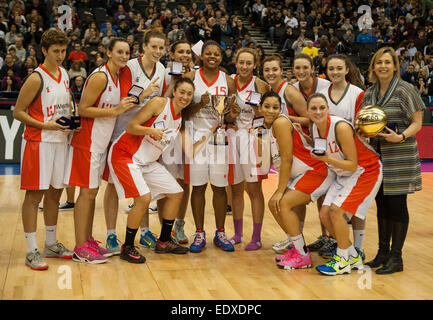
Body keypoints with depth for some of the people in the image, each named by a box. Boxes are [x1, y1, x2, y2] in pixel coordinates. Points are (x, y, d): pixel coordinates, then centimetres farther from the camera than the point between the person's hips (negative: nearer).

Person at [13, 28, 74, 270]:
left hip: (61, 141, 7)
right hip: (38, 142, -7)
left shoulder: (64, 74, 10)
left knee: (55, 192, 14)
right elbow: (18, 112, -12)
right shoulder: (36, 78, -13)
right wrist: (45, 126, -20)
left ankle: (52, 244, 26)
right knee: (35, 194, -4)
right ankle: (32, 251, 2)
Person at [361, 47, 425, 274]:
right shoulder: (370, 93, 11)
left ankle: (396, 257, 6)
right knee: (381, 204, 11)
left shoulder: (404, 89, -7)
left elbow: (417, 122, -8)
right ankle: (383, 252, 21)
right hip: (376, 154, 6)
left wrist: (401, 136, -24)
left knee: (397, 204, -2)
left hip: (400, 155, -6)